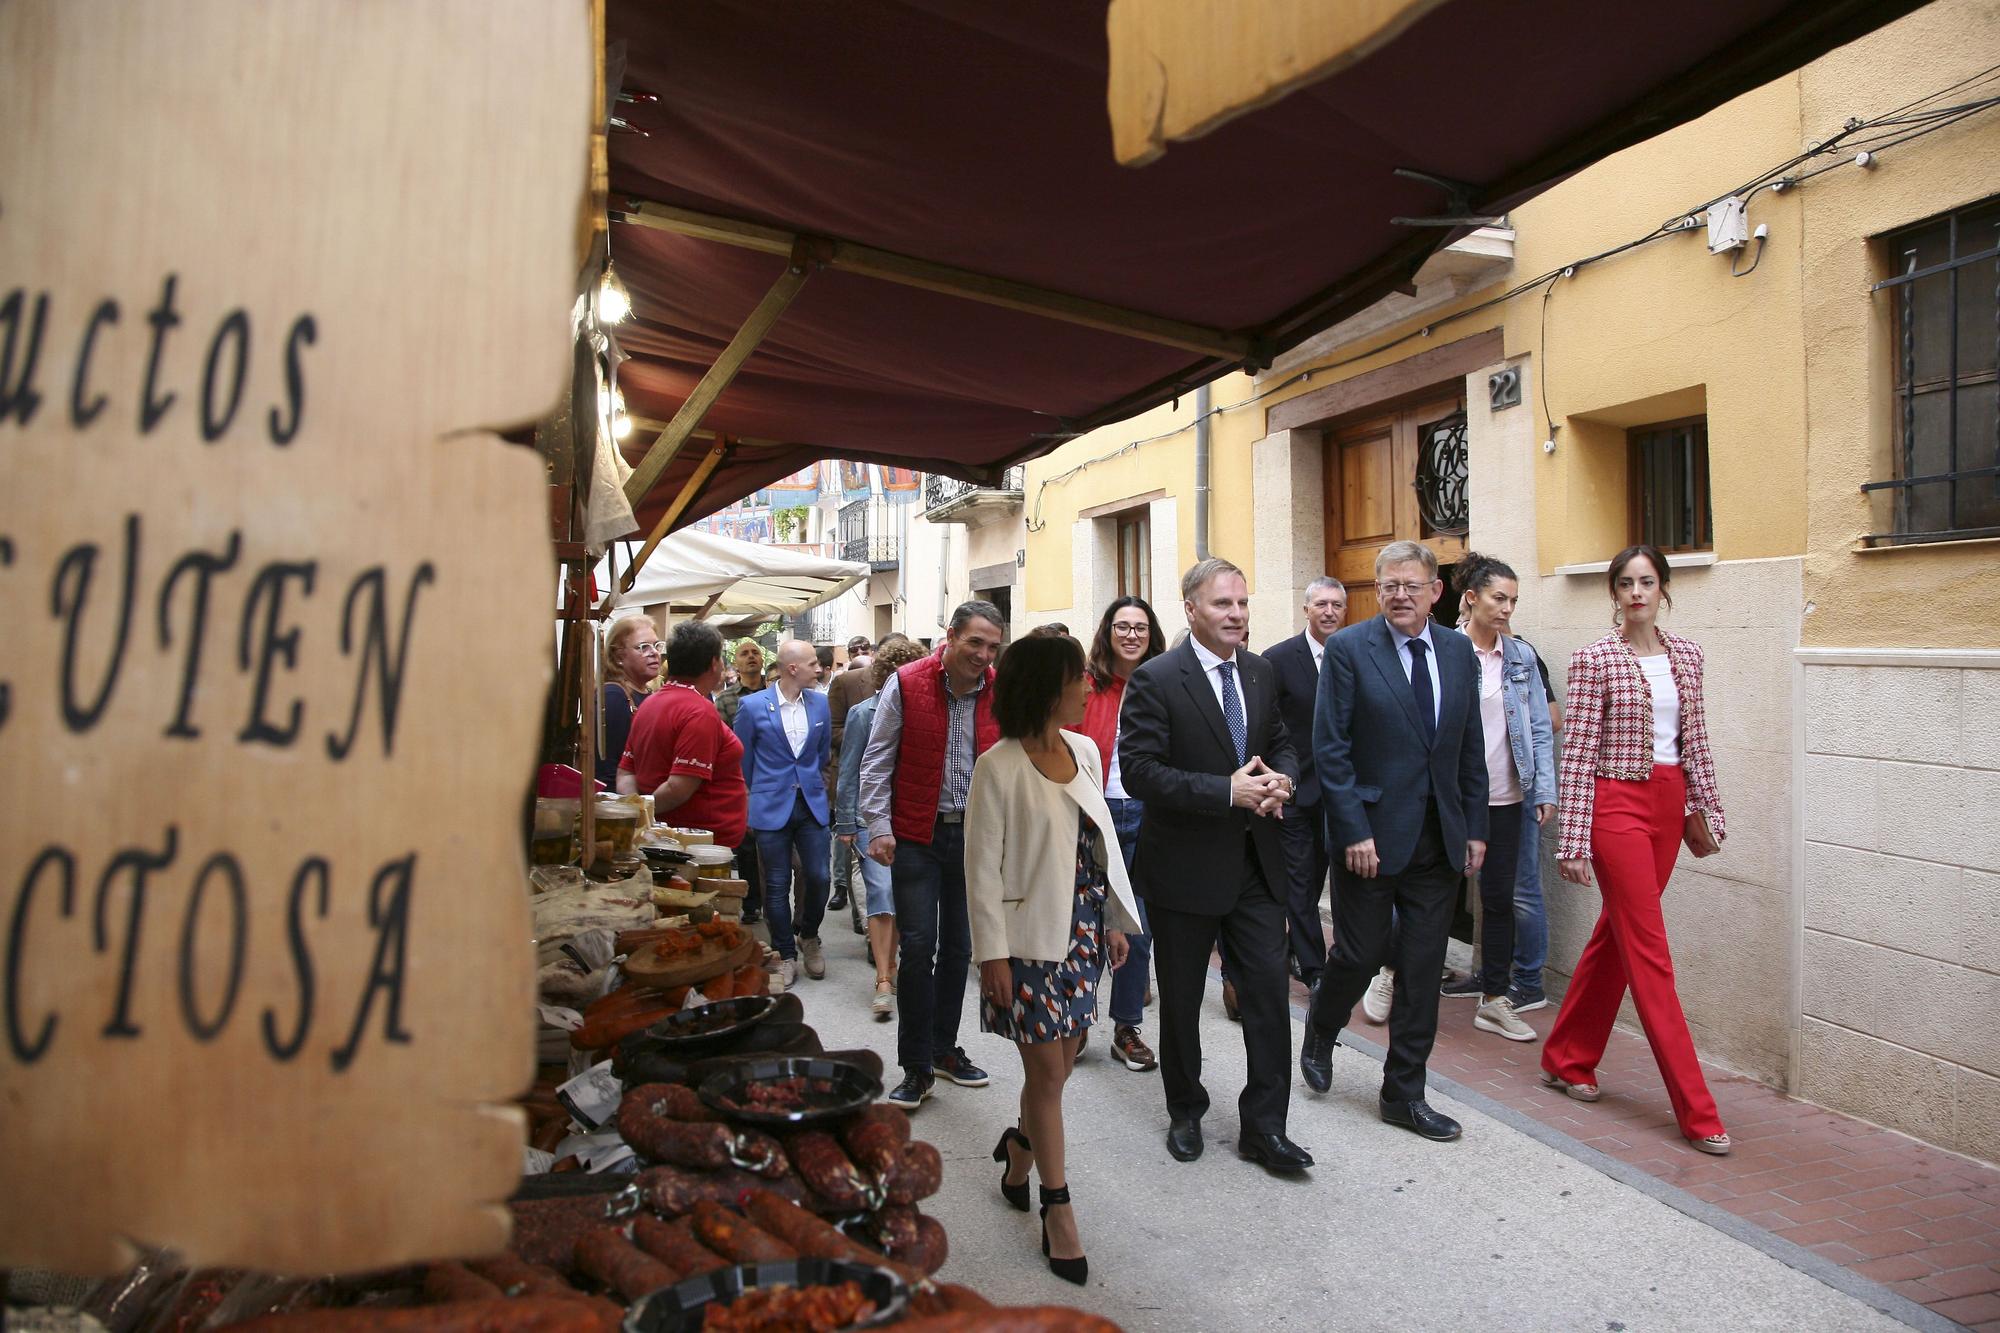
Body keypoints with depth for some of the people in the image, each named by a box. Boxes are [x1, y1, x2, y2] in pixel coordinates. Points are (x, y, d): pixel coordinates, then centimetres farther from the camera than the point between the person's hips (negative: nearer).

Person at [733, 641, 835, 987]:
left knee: (818, 877, -2)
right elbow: (742, 760, 4)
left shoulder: (819, 702, 4)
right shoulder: (753, 706, -7)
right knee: (777, 885, 4)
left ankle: (808, 936, 25)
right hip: (771, 807, -3)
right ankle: (786, 954, 18)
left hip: (812, 804, 3)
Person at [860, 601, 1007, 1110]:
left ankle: (944, 1049, 30)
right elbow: (877, 761, -4)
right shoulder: (905, 684, -8)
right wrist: (879, 828, -8)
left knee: (958, 948, 14)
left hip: (974, 836, 4)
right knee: (918, 947, -4)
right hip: (917, 837, -3)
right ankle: (916, 1067, 9)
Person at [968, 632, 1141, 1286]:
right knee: (1047, 1067, 3)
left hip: (1082, 928, 6)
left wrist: (1115, 921, 13)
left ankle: (1020, 1148, 41)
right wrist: (992, 954, -14)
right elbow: (983, 867, -13)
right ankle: (1057, 1208, 19)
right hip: (1031, 933, -6)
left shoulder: (1084, 750, 5)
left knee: (1062, 1056, 14)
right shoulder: (999, 767, -14)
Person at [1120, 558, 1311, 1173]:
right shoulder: (1156, 679, -14)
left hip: (1255, 864, 5)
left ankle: (1263, 1126, 18)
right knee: (1182, 1000, 12)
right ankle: (1185, 1113, 34)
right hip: (1185, 867, -4)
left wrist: (1282, 780, -9)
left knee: (1269, 991, 3)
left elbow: (1281, 742, 15)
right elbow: (1138, 771, -20)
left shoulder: (1260, 671, 5)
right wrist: (1228, 791, -24)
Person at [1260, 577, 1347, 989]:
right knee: (1300, 880, 2)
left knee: (1314, 877, 17)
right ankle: (1313, 966, 11)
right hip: (1295, 789, -4)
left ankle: (1295, 951, 34)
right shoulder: (1278, 658, -9)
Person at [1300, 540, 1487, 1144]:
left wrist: (1475, 827, 7)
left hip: (1440, 838, 4)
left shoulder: (1458, 651, 7)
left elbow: (1471, 748, 11)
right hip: (1373, 833, -4)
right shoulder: (1349, 649, -8)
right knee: (1360, 954, 5)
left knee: (1423, 969, 9)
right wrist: (1354, 831, -15)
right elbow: (1330, 749, -10)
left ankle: (1404, 1093, 22)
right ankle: (1320, 1034, 36)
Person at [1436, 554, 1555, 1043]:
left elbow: (1539, 728, 9)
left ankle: (1494, 1000, 19)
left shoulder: (1521, 656, 6)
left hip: (1505, 798, 4)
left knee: (1499, 897, 9)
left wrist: (1545, 791, 3)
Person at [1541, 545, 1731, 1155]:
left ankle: (1566, 1059, 29)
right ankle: (1696, 1110, 2)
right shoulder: (1594, 659, -8)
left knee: (1617, 933, 13)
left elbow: (1695, 741, 15)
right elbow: (1577, 755, -10)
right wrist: (1575, 841, -13)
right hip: (1616, 802, -6)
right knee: (1650, 951, -4)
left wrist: (1704, 810, 13)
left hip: (1668, 803, 6)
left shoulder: (1686, 654, 9)